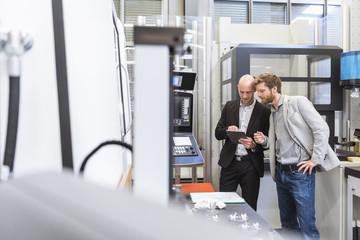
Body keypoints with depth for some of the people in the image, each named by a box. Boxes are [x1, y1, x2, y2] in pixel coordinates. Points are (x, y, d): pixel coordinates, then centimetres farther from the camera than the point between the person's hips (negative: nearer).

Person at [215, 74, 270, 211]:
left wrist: (254, 145, -17)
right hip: (229, 162, 2)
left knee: (249, 207, 6)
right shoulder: (229, 107, 9)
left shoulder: (264, 111, 0)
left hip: (251, 165, -2)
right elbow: (217, 134, 9)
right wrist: (227, 130, -12)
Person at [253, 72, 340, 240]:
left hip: (299, 171, -7)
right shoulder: (272, 113, 16)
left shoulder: (298, 102, -6)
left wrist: (315, 160, -14)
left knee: (307, 225, -2)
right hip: (280, 173, 7)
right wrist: (265, 141, 2)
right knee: (287, 223, 16)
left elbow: (322, 129, -12)